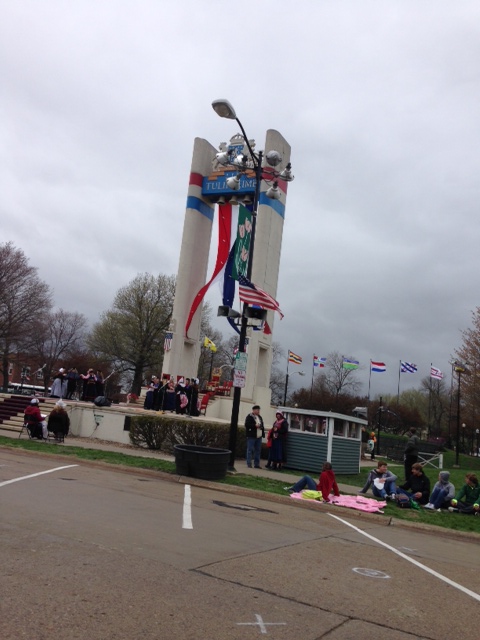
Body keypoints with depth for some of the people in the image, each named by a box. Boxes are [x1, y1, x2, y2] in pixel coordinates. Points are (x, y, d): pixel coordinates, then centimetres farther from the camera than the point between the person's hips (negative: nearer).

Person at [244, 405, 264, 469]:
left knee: (258, 450, 8)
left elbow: (262, 426, 22)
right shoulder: (249, 417, -5)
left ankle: (256, 464, 15)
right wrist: (255, 426, -19)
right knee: (250, 450, -5)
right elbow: (247, 425, -15)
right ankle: (249, 464, 0)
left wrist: (261, 427, 3)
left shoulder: (260, 417, 18)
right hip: (251, 436, -7)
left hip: (259, 437, 7)